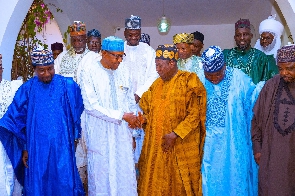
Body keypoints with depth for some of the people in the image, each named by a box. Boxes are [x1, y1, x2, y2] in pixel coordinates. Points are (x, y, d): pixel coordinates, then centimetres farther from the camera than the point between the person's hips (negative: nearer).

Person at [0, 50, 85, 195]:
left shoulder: (68, 86, -3)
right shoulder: (27, 89, -1)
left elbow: (78, 114, 5)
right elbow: (16, 120, 4)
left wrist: (74, 138, 7)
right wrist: (24, 148, 3)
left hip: (62, 149, -1)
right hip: (37, 150, 1)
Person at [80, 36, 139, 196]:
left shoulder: (124, 74, 7)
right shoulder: (90, 73, -8)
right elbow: (91, 106, -15)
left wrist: (134, 118, -6)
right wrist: (121, 115, -16)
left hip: (123, 134, 4)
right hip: (100, 135, -4)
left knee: (124, 174, 9)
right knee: (101, 176, 7)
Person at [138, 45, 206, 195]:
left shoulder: (189, 81, -9)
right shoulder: (157, 84, 11)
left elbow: (194, 115, -13)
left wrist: (175, 134, -18)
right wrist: (140, 118, -4)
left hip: (181, 146, -6)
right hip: (156, 144, 6)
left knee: (179, 183, 7)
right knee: (156, 181, 12)